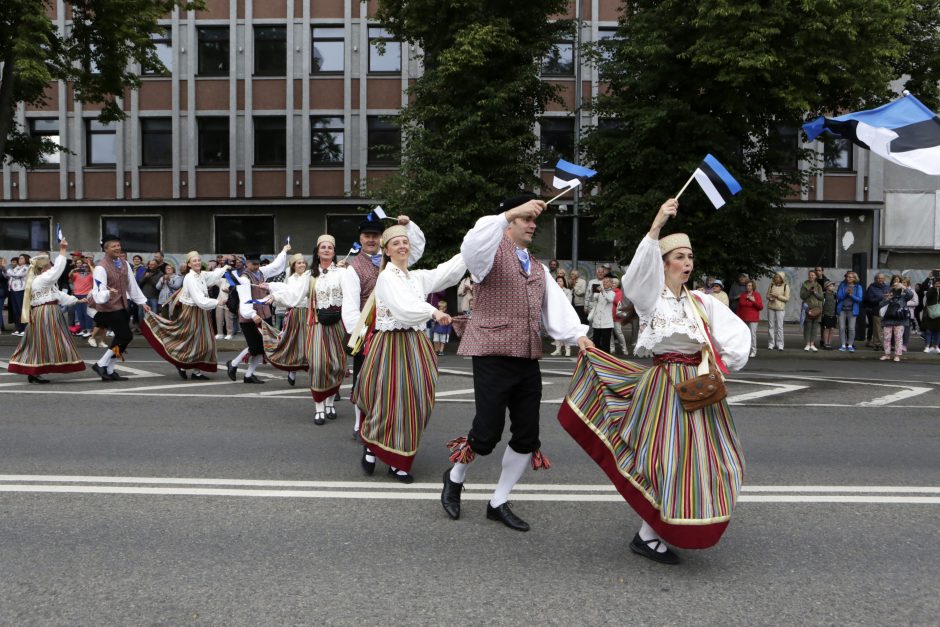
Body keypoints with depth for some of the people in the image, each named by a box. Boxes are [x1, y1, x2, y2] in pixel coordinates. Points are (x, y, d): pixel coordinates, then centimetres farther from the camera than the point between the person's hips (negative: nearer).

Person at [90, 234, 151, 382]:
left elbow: (132, 284, 15)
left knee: (120, 338, 10)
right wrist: (108, 293, -43)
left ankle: (109, 371, 21)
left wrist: (142, 302, 16)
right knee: (126, 336, -12)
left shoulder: (124, 263, 6)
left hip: (123, 306, 8)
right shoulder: (101, 268, -17)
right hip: (110, 309, -8)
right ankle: (101, 365, 1)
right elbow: (99, 293, -22)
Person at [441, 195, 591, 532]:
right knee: (488, 433, -6)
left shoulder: (539, 269, 21)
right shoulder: (493, 252, -1)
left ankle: (499, 503, 24)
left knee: (528, 436, 7)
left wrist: (578, 335, -9)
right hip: (493, 356, -7)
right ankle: (455, 478, 25)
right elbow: (472, 245, -26)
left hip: (528, 361, 7)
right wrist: (510, 214, -33)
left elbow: (557, 306, 8)